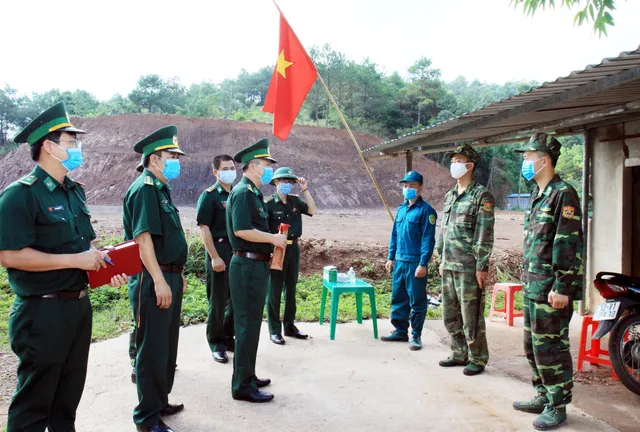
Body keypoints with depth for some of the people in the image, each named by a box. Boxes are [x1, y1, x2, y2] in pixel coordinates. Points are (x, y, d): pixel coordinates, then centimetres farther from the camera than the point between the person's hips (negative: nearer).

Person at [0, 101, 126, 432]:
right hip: (42, 312, -8)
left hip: (79, 304, 8)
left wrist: (104, 264, 1)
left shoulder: (75, 191, 10)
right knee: (34, 399, 8)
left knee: (69, 393, 20)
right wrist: (75, 260, -22)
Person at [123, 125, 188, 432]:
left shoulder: (161, 189, 16)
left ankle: (160, 403, 32)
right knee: (152, 349, 0)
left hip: (168, 278, 10)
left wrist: (177, 275, 22)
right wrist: (159, 281, -24)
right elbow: (143, 237, -22)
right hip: (152, 280, -10)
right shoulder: (144, 188, -14)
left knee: (167, 346, 18)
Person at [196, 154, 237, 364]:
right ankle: (216, 344, 17)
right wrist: (214, 257, -18)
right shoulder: (209, 195, -6)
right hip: (219, 252, -6)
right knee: (218, 301, 4)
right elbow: (204, 228, -12)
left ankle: (228, 338, 29)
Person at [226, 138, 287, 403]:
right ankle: (242, 386, 7)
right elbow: (241, 230, -26)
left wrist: (271, 244, 12)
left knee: (251, 324, 17)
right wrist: (273, 238, -17)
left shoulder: (254, 193, 16)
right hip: (248, 266, -10)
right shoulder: (243, 192, -14)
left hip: (255, 265, 10)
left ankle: (248, 376, 29)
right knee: (247, 325, -3)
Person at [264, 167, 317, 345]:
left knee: (291, 289, 14)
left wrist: (305, 190, -8)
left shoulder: (295, 200, 6)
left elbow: (313, 210, -6)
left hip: (293, 249, 6)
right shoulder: (268, 203, -10)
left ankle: (289, 326, 26)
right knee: (274, 291, 2)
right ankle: (274, 330, 11)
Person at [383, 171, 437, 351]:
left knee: (417, 301, 3)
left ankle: (416, 336, 14)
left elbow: (428, 239, -13)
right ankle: (400, 331, 26)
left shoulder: (426, 210, -9)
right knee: (398, 298, 13)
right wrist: (390, 257, 15)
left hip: (415, 263, -7)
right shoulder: (401, 209, 13)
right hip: (399, 262, 7)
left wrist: (423, 264, -17)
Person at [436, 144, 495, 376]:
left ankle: (478, 359, 15)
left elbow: (485, 235, -13)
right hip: (449, 266, 8)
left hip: (469, 267, -8)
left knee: (471, 315, 0)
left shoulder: (481, 195, -9)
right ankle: (460, 354, 28)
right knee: (450, 314, 14)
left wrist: (482, 266, -16)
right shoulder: (449, 195, 14)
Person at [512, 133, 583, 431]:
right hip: (533, 288, 10)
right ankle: (543, 397, 30)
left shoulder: (563, 194, -13)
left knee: (551, 348, -1)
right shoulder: (537, 195, 15)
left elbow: (569, 244, -19)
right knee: (533, 346, 17)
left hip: (551, 290, -9)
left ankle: (558, 405, 13)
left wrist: (562, 288, -21)